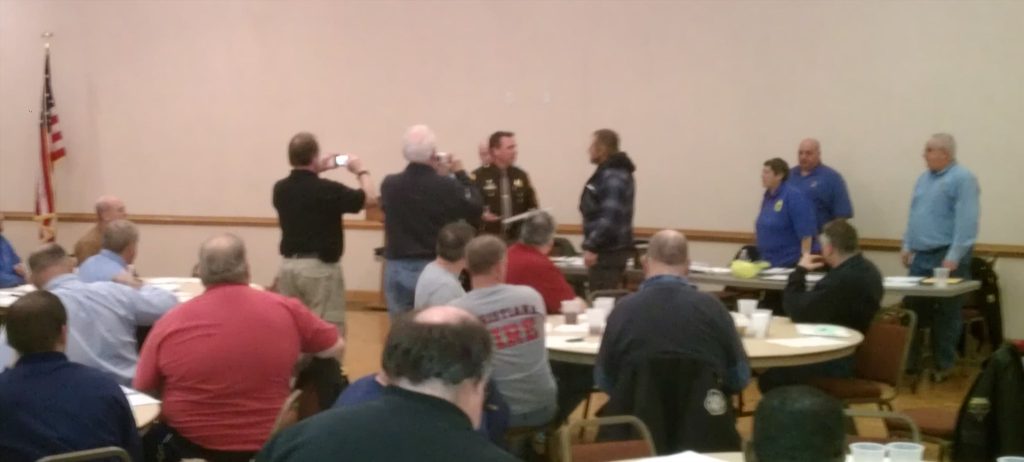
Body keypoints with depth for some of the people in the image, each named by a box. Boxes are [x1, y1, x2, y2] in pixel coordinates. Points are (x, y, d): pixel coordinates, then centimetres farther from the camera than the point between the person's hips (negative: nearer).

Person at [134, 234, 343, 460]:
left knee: (147, 437, 31)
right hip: (266, 444, 0)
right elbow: (335, 348, 4)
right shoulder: (286, 309, -11)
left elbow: (142, 393, -2)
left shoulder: (170, 323, -12)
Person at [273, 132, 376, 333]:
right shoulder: (327, 189, -16)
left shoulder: (280, 189, 2)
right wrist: (361, 171, 11)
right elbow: (369, 198, -4)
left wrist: (317, 171, 25)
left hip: (288, 265, 6)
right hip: (320, 267, -6)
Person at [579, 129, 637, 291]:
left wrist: (592, 247, -25)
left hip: (608, 250, -11)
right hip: (609, 248, 11)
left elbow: (610, 217, -27)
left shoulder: (613, 177, -17)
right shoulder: (608, 172, 17)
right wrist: (592, 244, 24)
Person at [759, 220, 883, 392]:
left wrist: (800, 271, -11)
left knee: (769, 377, -11)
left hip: (841, 360, -11)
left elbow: (797, 312, -22)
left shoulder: (843, 279, -29)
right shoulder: (866, 268, 5)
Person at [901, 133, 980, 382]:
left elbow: (966, 221, -18)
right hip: (921, 256, 8)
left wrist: (954, 257, -22)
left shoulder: (962, 179, -12)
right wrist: (907, 246, 16)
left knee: (945, 315, 1)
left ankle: (943, 366, 9)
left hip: (946, 257, -8)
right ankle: (908, 362, 13)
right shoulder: (924, 178, 15)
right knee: (913, 310, 7)